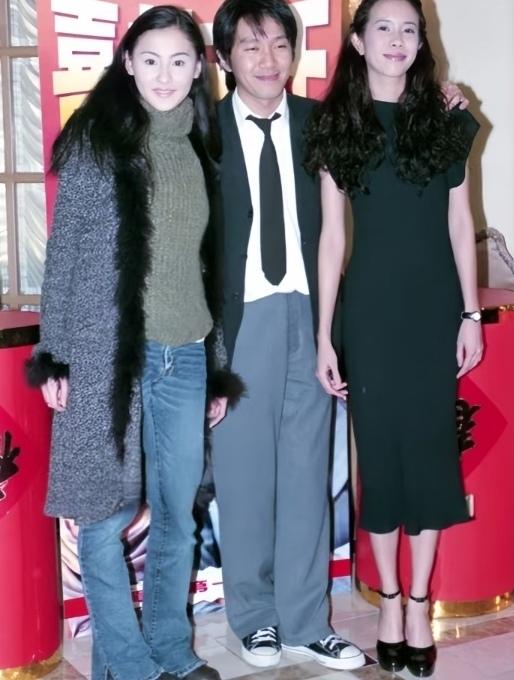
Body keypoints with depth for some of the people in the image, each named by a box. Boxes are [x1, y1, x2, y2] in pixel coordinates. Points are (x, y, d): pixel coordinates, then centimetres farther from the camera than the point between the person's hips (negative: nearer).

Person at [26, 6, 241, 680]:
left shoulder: (198, 149, 11)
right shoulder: (95, 138, -2)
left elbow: (206, 264, 14)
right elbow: (64, 250, -2)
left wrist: (218, 366, 15)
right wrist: (54, 354, -6)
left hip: (183, 360, 4)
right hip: (107, 355, -4)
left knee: (177, 513, 10)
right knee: (107, 515, 1)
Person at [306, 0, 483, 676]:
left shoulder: (444, 121, 4)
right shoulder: (337, 126, 1)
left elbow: (460, 223, 6)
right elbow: (332, 235, 0)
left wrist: (472, 314, 1)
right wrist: (323, 334, -3)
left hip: (435, 303, 1)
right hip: (371, 305, -1)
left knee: (430, 447, 4)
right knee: (380, 449, 5)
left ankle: (419, 604, 18)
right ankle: (388, 601, 20)